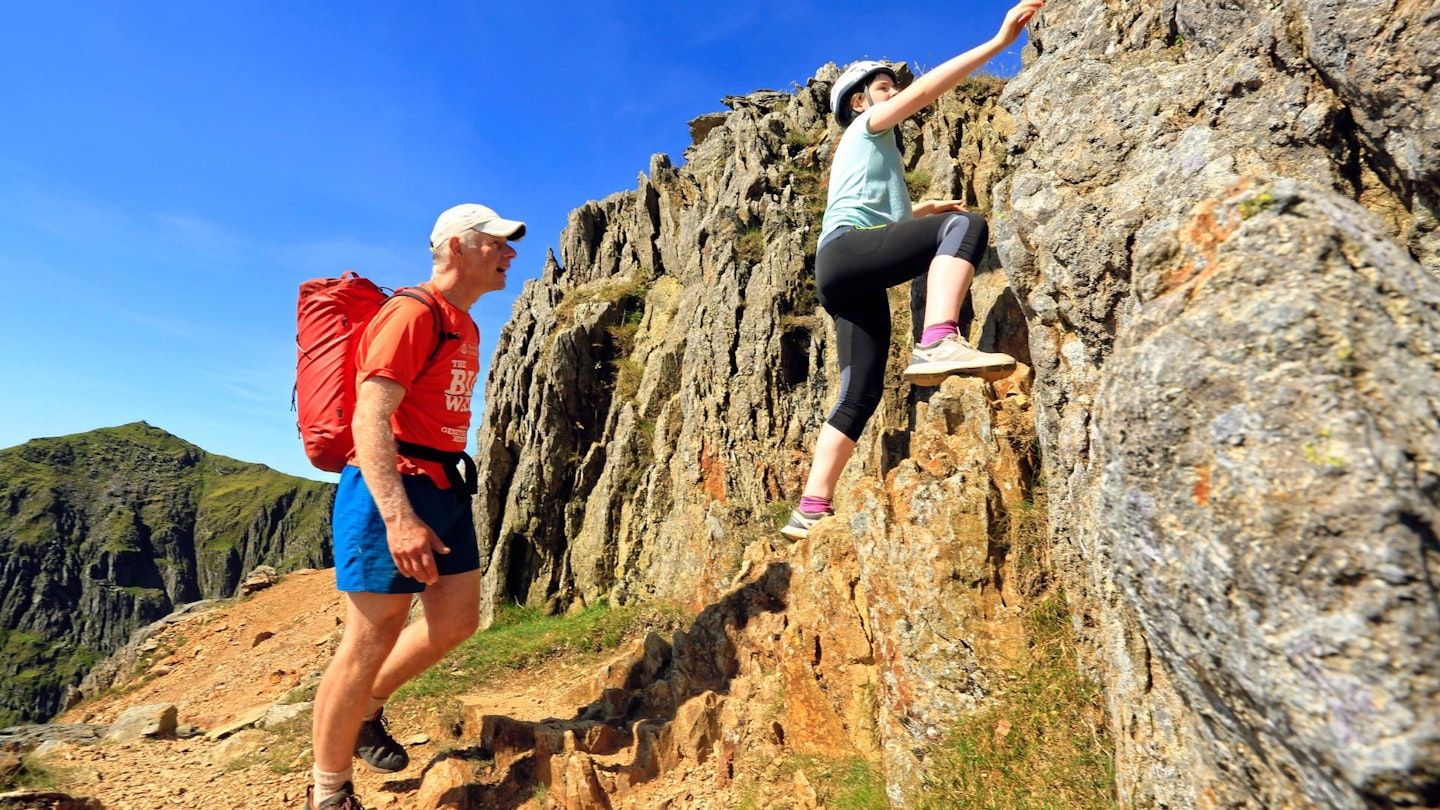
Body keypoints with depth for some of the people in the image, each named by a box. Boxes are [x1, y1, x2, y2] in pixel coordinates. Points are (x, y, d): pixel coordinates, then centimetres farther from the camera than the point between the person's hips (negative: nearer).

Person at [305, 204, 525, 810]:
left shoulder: (464, 327, 16)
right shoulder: (412, 314, -14)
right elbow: (370, 420, -23)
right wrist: (398, 518, -32)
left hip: (444, 487, 10)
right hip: (390, 491, -9)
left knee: (457, 620, 13)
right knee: (371, 641, 0)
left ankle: (367, 711, 36)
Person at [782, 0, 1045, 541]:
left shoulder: (870, 151, 40)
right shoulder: (867, 126, 16)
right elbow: (924, 90, -1)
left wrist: (923, 209, 52)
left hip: (854, 282, 9)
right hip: (845, 250, -9)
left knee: (861, 393, -1)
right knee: (965, 225, -25)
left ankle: (810, 511, -4)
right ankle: (938, 344, -48)